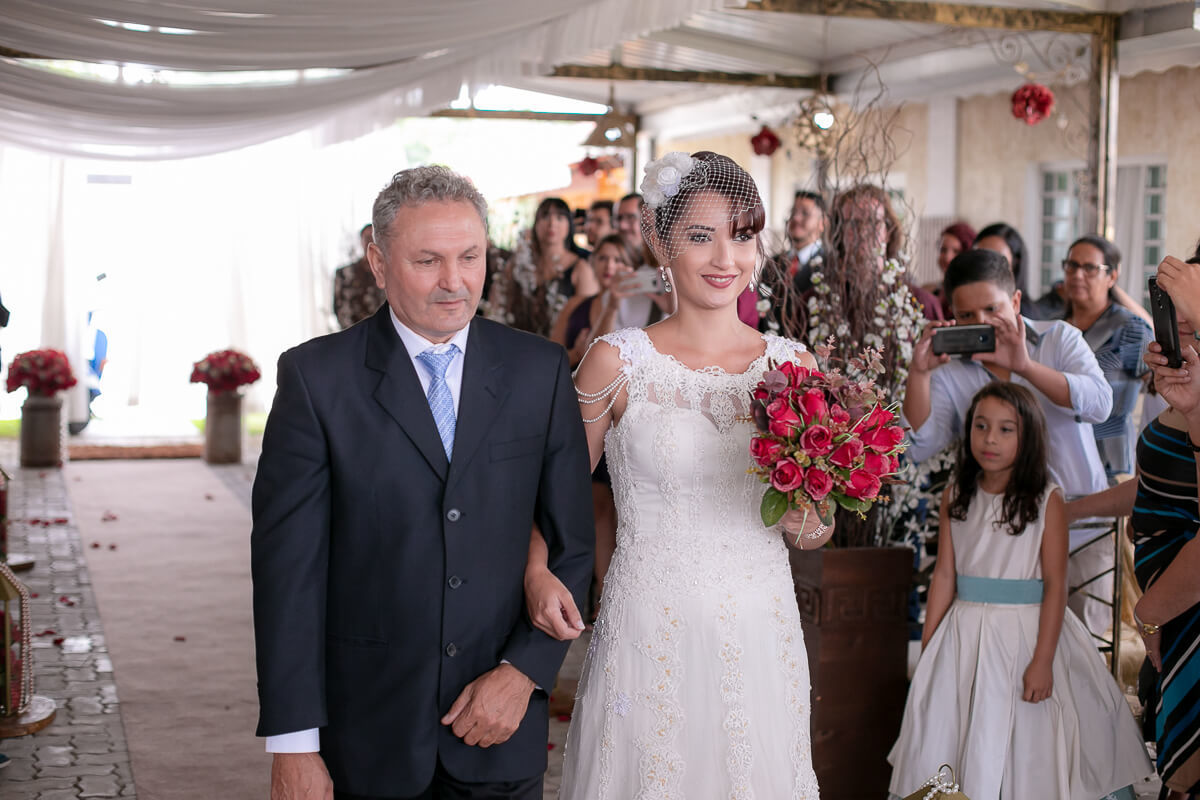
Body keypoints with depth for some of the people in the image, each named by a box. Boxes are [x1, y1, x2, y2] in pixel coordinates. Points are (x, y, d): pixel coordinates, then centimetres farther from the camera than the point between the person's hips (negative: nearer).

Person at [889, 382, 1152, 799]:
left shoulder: (1047, 500, -7)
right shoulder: (956, 496, 3)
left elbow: (1055, 585, -10)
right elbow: (944, 575, 3)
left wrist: (1042, 661, -15)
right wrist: (927, 649, 2)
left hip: (1025, 632, -3)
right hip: (964, 634, 3)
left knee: (1025, 742, 3)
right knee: (941, 738, 7)